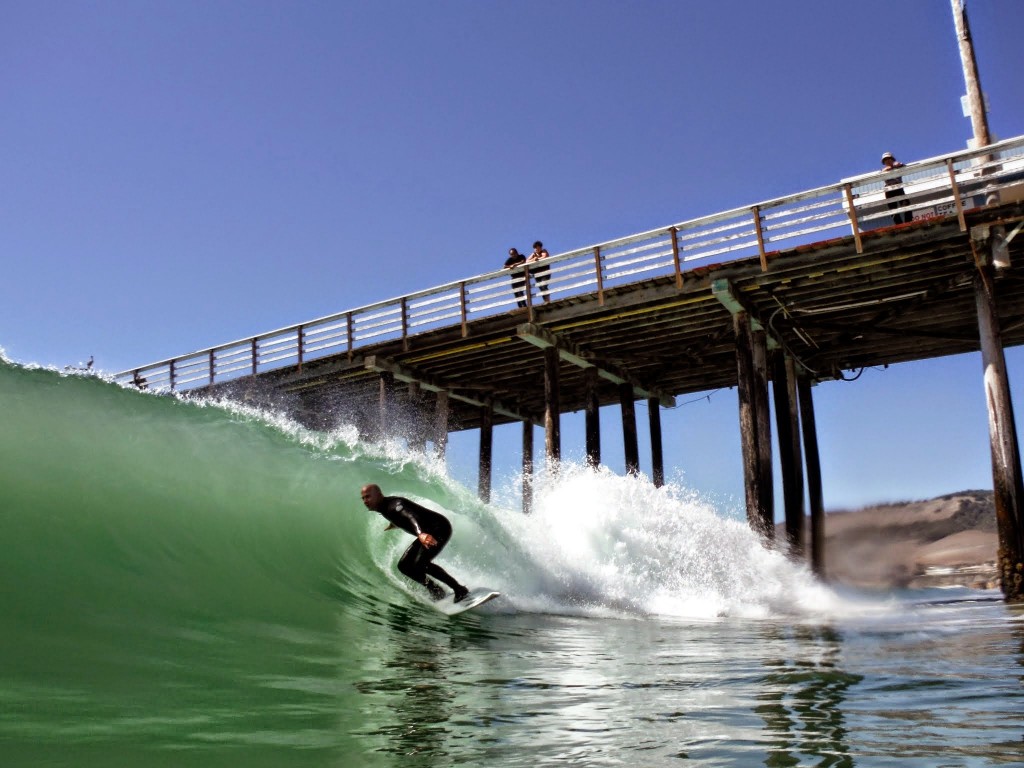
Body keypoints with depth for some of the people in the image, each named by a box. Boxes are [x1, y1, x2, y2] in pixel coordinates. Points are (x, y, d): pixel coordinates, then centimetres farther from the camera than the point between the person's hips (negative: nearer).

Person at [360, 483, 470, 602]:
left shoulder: (394, 505, -23)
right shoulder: (383, 508, 6)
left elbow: (411, 516, -45)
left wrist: (420, 534, -64)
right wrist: (392, 524, 51)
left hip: (440, 528, -10)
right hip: (426, 532, 10)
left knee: (419, 564, -24)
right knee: (404, 566, 2)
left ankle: (460, 590, -15)